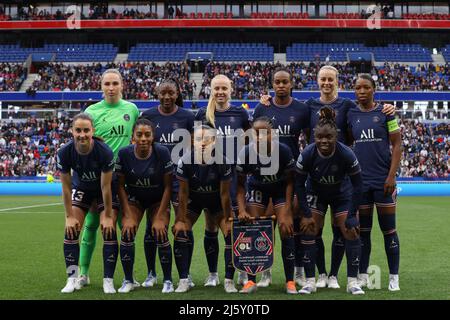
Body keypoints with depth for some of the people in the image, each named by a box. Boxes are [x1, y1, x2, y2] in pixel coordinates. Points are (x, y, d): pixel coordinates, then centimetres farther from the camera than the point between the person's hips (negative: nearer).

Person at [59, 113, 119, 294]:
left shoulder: (105, 152, -33)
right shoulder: (64, 153, -26)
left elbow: (106, 187, -24)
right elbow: (66, 187, -14)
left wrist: (108, 216, -18)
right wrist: (70, 216, -13)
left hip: (105, 190, -2)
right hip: (81, 188, 3)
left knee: (109, 230, -14)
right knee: (70, 230, -8)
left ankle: (108, 280, -5)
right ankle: (72, 279, 2)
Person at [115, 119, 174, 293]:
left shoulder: (162, 152, -24)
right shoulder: (124, 153, -21)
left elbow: (167, 186, -16)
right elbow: (121, 185, -10)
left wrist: (159, 217, -17)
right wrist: (128, 215, -15)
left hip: (158, 199, -1)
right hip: (134, 198, 1)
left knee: (161, 234, -15)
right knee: (127, 233, -14)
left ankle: (168, 280, 3)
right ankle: (128, 281, 3)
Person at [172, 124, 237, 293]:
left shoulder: (221, 161, -26)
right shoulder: (185, 161, -25)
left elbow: (224, 194, -17)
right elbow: (183, 192, -16)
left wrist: (227, 219, -13)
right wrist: (180, 220, -15)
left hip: (215, 199, 0)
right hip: (193, 199, 0)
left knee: (231, 233, -14)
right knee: (180, 233, -16)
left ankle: (229, 280, -2)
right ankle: (183, 281, -5)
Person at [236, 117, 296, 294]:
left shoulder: (284, 150, -30)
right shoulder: (246, 152, -28)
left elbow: (290, 181, -16)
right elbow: (240, 184, -14)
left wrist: (287, 211, -19)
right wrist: (242, 209, -26)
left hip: (280, 188, -1)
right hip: (257, 188, 1)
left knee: (286, 230, -11)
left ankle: (290, 281, 1)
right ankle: (251, 280, 2)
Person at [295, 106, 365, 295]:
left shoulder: (346, 154, -31)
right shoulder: (307, 155, -30)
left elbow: (357, 185, -19)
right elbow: (299, 184, -17)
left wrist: (352, 215, -19)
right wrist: (307, 214, -19)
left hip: (341, 194, 0)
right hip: (315, 193, 1)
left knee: (351, 232, -9)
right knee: (309, 231, -9)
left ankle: (352, 282, 0)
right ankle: (310, 281, -1)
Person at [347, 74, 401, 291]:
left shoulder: (385, 112, -1)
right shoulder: (351, 115, 7)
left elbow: (397, 145, -2)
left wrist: (392, 175, -10)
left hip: (383, 179, -3)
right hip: (360, 180, 3)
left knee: (388, 229, 1)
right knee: (363, 230, 8)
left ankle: (394, 277, 8)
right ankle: (362, 275, 16)